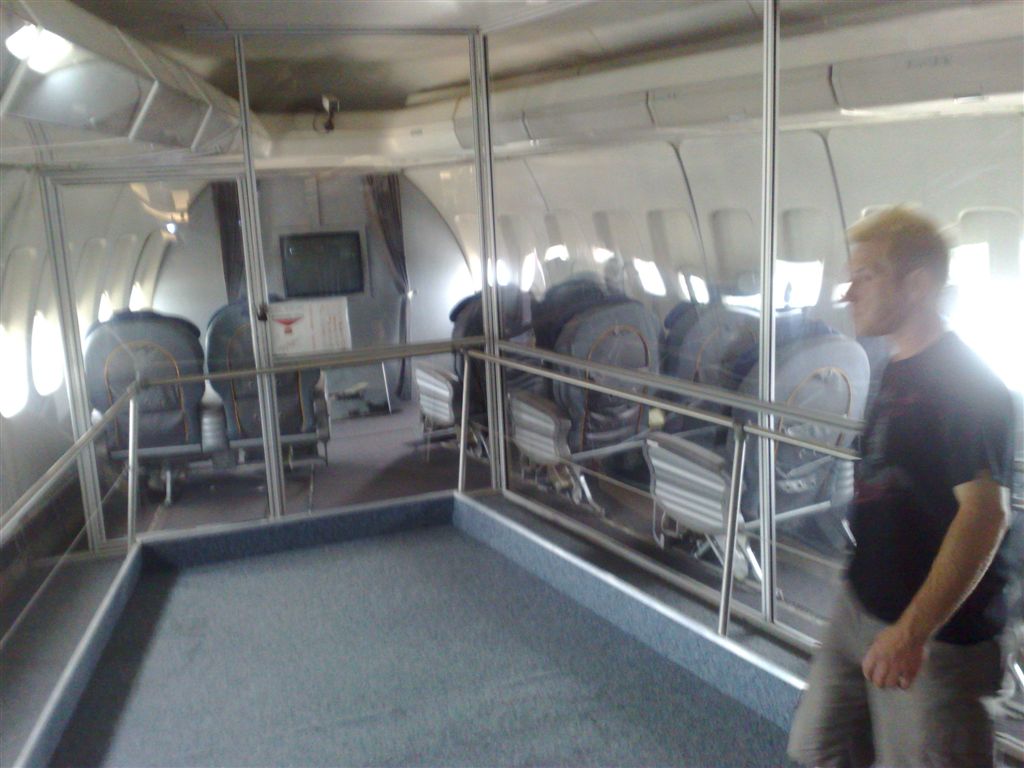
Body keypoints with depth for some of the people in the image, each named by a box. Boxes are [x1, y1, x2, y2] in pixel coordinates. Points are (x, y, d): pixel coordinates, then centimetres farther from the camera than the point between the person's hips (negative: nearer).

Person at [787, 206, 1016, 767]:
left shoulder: (965, 382, -19)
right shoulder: (898, 371, 9)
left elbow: (984, 512, -26)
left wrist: (913, 629, -30)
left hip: (935, 630, -9)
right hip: (861, 609, 9)